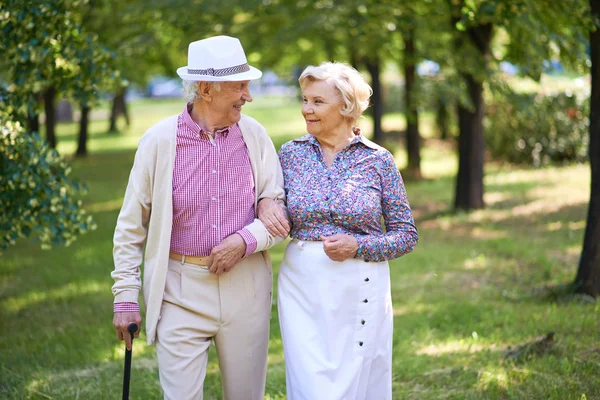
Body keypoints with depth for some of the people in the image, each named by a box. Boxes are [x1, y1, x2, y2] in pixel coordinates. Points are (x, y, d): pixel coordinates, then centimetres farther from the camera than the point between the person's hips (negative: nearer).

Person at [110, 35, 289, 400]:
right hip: (181, 291, -2)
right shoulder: (160, 140, -4)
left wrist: (246, 240, -14)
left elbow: (280, 209, 5)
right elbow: (131, 226, 2)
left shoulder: (255, 135, 2)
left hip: (246, 288, 2)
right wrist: (125, 298, -1)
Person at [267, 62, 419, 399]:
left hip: (361, 287, -1)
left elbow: (407, 235, 1)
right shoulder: (290, 154, 5)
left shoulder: (378, 160, -1)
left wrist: (357, 247, -13)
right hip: (303, 286, 1)